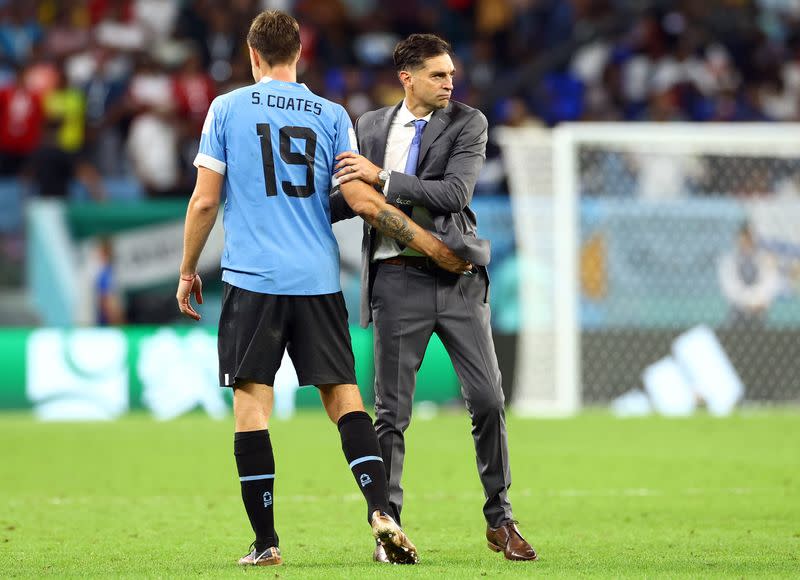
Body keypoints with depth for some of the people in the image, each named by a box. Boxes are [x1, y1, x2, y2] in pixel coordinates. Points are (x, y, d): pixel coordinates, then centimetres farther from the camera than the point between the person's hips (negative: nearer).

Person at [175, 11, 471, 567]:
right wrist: (431, 245, 7)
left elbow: (205, 200, 1)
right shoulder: (331, 115, 7)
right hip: (319, 280, 2)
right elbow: (362, 199, 0)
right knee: (344, 396, 5)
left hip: (252, 278, -2)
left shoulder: (227, 109, 3)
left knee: (252, 400, 1)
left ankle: (266, 541, -2)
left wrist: (188, 271, 13)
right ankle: (381, 511, -13)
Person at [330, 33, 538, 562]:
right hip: (396, 280, 1)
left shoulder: (467, 123, 2)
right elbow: (352, 199, 21)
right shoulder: (370, 127, 10)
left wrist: (383, 178, -16)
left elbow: (455, 193, -13)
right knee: (392, 410, 1)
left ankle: (500, 519, 11)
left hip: (457, 277, -1)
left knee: (488, 399, -3)